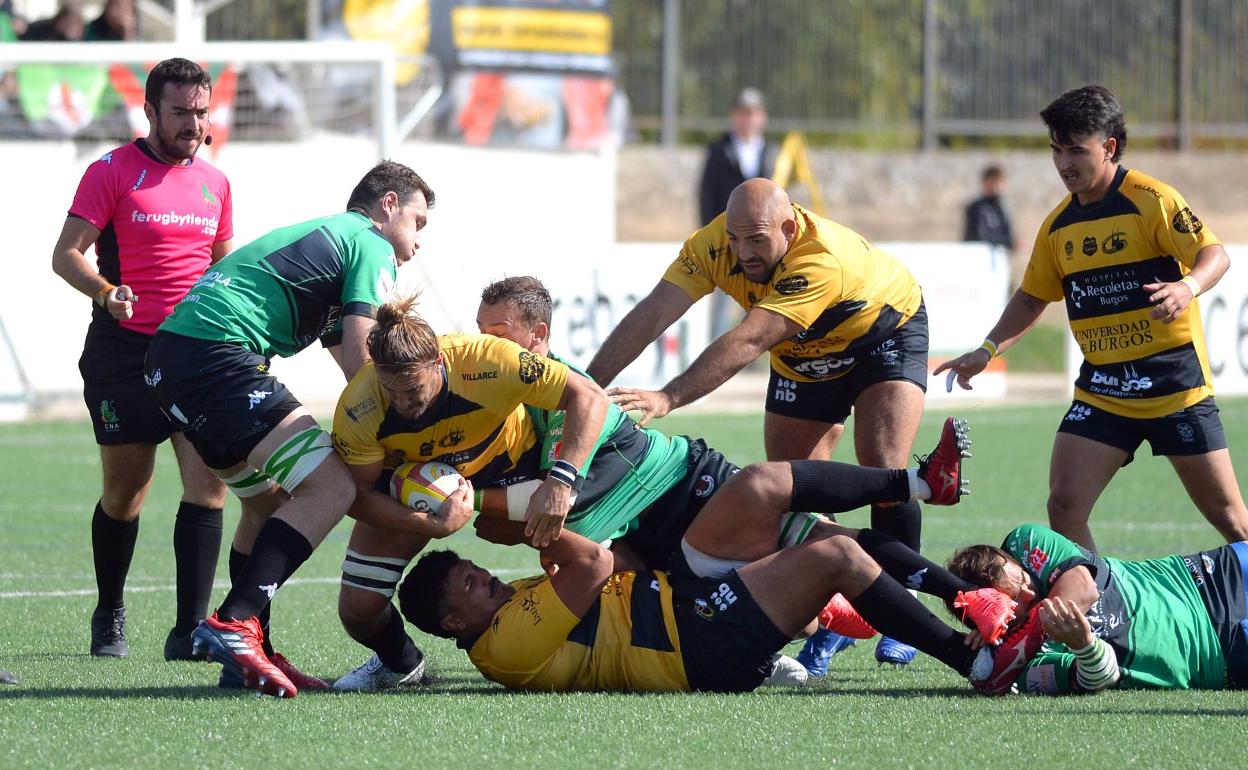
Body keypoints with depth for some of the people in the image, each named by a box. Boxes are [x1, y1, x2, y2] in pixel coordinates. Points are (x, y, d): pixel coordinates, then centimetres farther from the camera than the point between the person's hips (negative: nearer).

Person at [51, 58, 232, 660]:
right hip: (124, 351, -4)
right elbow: (67, 254, -7)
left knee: (209, 484, -11)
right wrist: (105, 291, -25)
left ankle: (190, 631, -12)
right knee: (124, 492, 4)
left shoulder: (214, 183, 13)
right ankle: (109, 618, 26)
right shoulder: (111, 172, -2)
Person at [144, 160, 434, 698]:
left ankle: (247, 654, 18)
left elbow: (345, 356, 34)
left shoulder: (325, 237, 33)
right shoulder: (371, 247, 4)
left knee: (271, 500, 22)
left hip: (168, 357, 10)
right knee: (331, 487, -12)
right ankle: (234, 624, -22)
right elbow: (360, 360, -7)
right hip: (219, 354, -10)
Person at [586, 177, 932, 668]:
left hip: (885, 330, -5)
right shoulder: (713, 245, -27)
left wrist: (669, 398, -59)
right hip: (805, 358, 5)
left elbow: (749, 341, -51)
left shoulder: (822, 260, -43)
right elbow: (651, 315, -32)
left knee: (882, 469, -19)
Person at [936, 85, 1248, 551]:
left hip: (1175, 384, -5)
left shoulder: (1151, 201, -10)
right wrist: (988, 350, 8)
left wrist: (1188, 287, -38)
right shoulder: (1058, 226, 8)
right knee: (1064, 507, -10)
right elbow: (1032, 299, 21)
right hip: (1101, 390, 5)